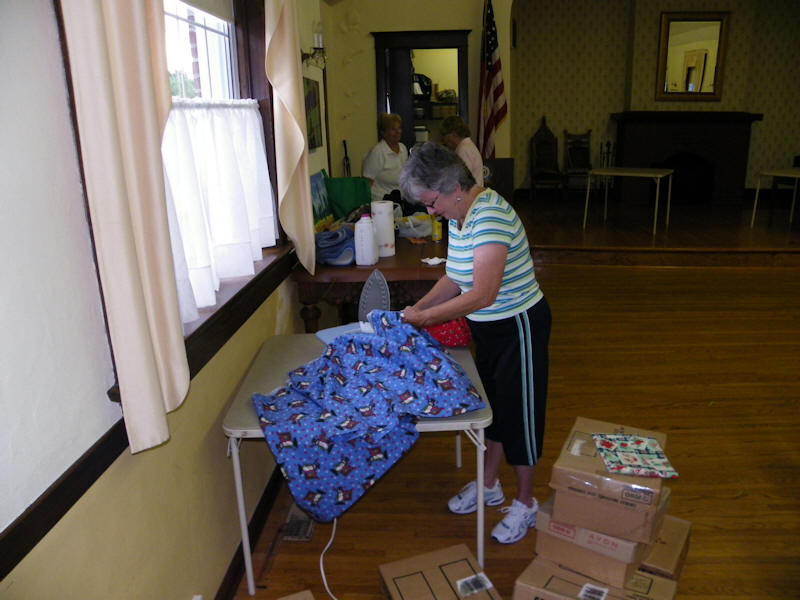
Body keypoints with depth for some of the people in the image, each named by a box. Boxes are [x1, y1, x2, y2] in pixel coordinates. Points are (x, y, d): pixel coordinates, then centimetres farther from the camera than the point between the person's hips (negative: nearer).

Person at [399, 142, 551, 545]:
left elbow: (482, 294, -34)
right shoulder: (459, 215, 2)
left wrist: (424, 317, -26)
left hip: (518, 328, -9)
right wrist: (418, 308, -4)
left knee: (519, 413, 6)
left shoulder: (490, 217, -28)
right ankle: (488, 486, 40)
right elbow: (456, 278, 9)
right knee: (492, 405, 21)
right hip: (488, 328, 9)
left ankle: (525, 503, 26)